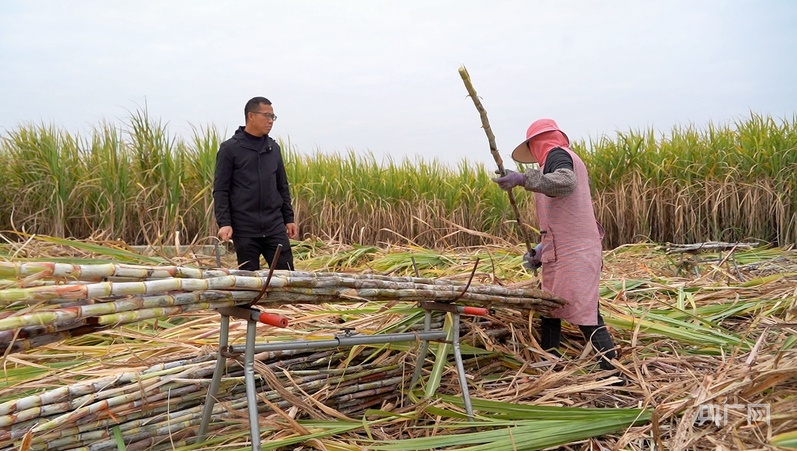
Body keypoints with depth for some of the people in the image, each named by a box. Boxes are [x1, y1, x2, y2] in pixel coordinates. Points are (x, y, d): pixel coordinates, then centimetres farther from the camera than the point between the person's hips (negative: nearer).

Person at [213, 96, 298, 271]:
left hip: (275, 226, 4)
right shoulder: (230, 148, -2)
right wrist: (224, 222, -14)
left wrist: (289, 218, 12)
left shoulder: (274, 148, 12)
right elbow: (220, 190, -5)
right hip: (245, 229, -4)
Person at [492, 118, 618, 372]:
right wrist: (543, 249, 21)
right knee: (549, 311, 14)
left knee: (585, 315, -11)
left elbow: (566, 182, -30)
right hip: (570, 250, 10)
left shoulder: (557, 155, -4)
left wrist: (523, 178, -33)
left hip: (573, 253, -10)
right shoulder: (568, 159, 25)